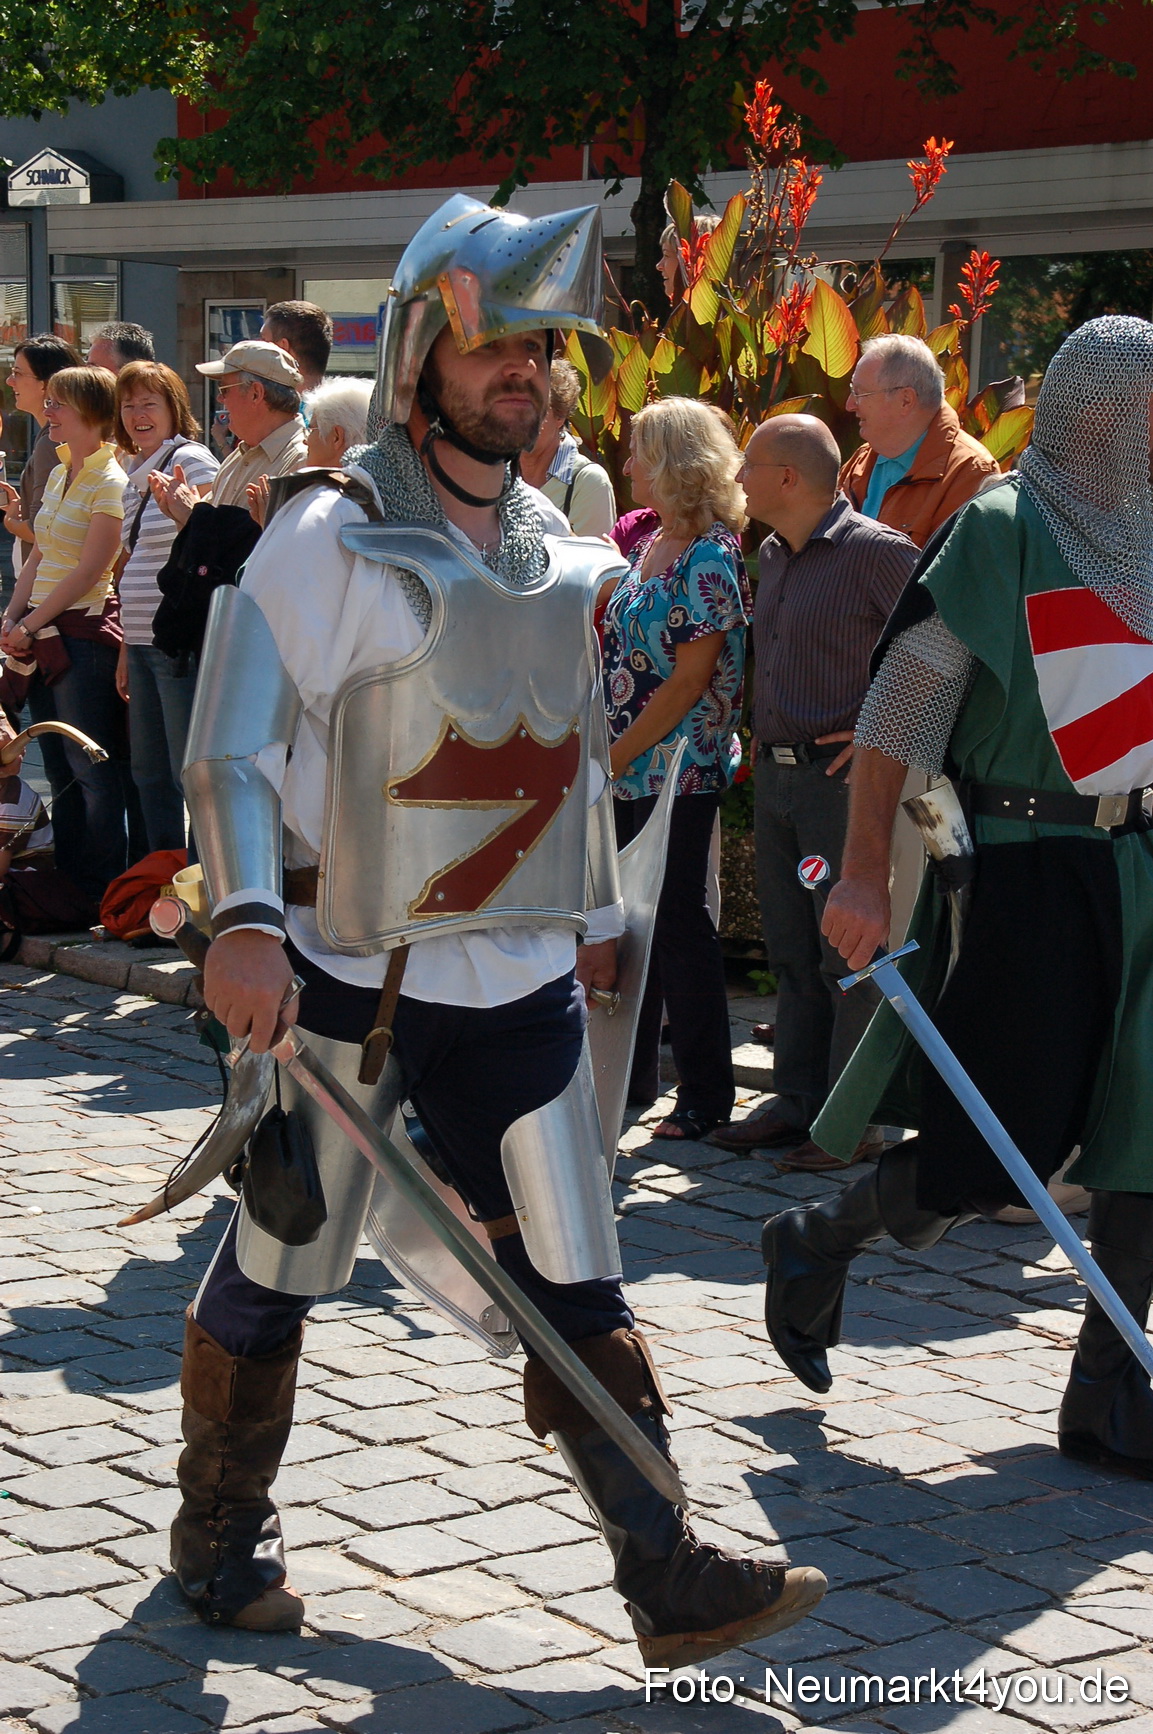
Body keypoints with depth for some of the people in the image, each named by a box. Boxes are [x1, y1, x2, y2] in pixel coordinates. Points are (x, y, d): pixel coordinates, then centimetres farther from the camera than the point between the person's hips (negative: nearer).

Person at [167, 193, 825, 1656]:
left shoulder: (554, 553, 11)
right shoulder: (331, 535, -10)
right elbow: (230, 741, -15)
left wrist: (593, 916, 24)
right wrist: (244, 918, -28)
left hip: (517, 983, 5)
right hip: (345, 976, -5)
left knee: (568, 1284, 3)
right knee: (277, 1267, 7)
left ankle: (667, 1575, 5)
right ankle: (220, 1535, 27)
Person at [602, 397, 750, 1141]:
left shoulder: (710, 556, -15)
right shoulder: (649, 544, 11)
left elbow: (691, 679, -18)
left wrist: (616, 754, -16)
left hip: (678, 769, -8)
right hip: (627, 772, 8)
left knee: (677, 924, -2)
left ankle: (707, 1093, 7)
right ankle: (630, 1076, 25)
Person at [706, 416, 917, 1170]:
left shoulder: (874, 552, -13)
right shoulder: (772, 554, 13)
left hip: (844, 776, -8)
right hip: (775, 771, 8)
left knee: (849, 952, -3)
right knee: (792, 950, 12)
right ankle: (798, 1100, 20)